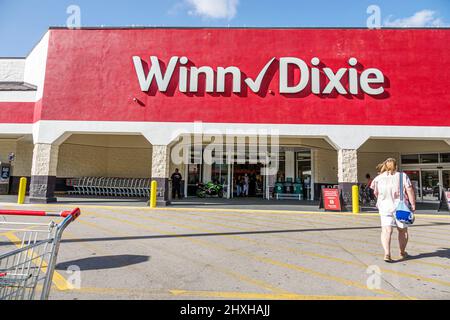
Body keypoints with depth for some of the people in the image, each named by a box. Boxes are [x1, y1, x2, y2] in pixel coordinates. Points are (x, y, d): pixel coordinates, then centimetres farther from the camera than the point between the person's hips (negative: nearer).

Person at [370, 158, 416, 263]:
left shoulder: (378, 178, 3)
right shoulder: (403, 176, -2)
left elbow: (375, 193, 11)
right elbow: (410, 191, -8)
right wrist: (413, 205, -3)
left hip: (385, 207, 0)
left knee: (386, 231, -2)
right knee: (403, 230, 18)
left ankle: (387, 253, -18)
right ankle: (402, 252, 32)